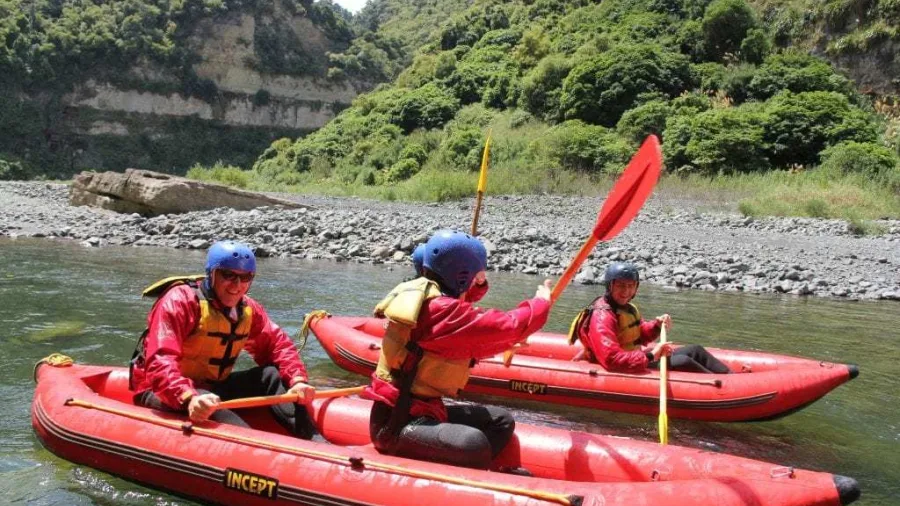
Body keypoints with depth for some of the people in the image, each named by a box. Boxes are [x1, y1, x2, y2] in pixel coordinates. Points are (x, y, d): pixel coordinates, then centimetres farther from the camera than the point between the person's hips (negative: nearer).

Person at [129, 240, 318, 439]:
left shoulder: (249, 310, 2)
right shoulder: (180, 301, -20)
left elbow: (278, 344, -1)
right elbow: (160, 362, -31)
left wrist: (297, 381, -22)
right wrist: (189, 399, -49)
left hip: (212, 387, 7)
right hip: (162, 395, -6)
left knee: (271, 374, -11)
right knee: (208, 407, -38)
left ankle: (310, 440, -23)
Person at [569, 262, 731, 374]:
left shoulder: (627, 308, 9)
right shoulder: (602, 317, -24)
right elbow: (611, 359, -35)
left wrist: (656, 325, -5)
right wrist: (650, 357, -34)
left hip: (638, 360, 11)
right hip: (628, 372, -11)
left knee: (695, 350, 9)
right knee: (682, 362, -22)